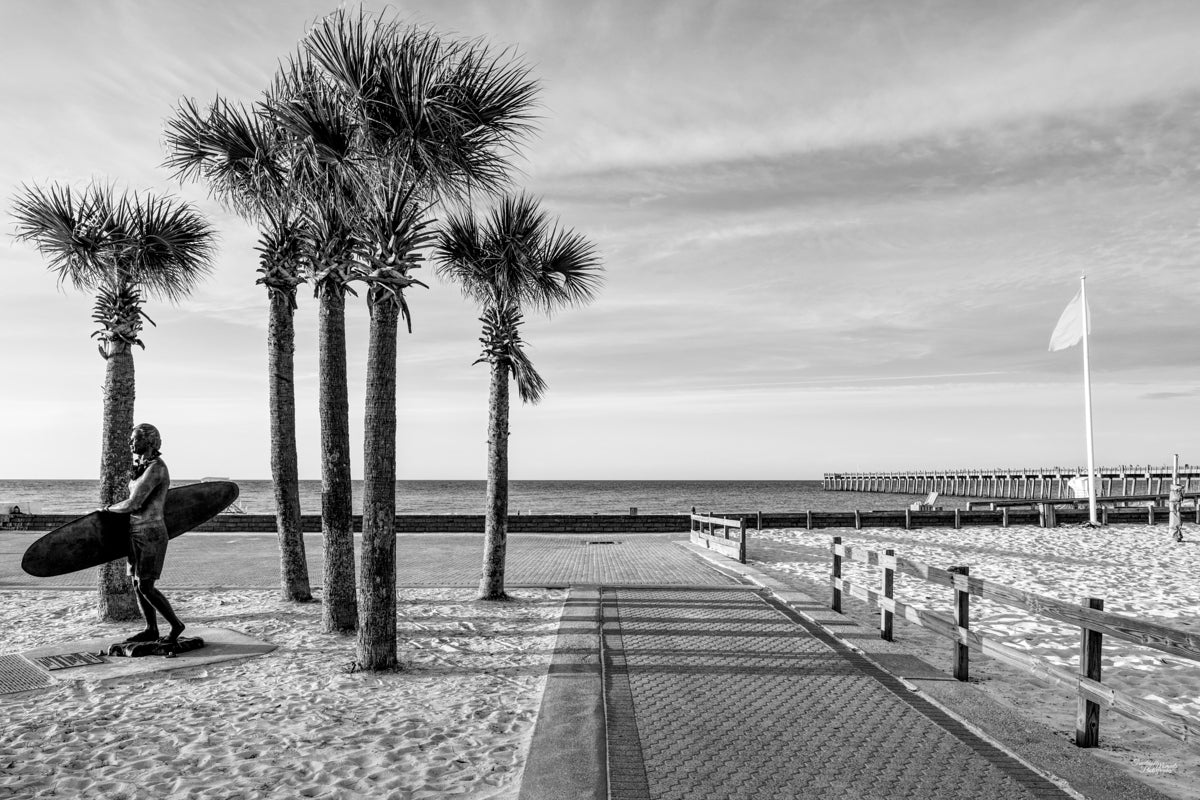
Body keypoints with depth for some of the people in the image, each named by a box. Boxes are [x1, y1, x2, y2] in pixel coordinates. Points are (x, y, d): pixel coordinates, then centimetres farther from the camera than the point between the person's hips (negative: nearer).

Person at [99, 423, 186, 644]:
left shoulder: (156, 468, -20)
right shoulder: (142, 467, 11)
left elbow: (133, 504, -21)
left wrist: (108, 508, -3)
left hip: (150, 534, -9)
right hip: (138, 533, 9)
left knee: (145, 587, -8)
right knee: (137, 584, 11)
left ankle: (176, 624, 7)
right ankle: (151, 630, 20)